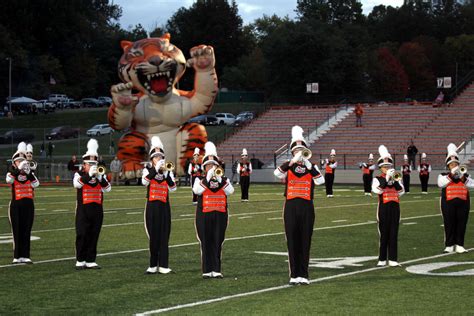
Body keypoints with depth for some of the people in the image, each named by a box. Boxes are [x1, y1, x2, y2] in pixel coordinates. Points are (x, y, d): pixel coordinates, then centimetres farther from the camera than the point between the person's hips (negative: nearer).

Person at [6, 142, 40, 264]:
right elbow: (9, 180, -22)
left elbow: (36, 184, -6)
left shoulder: (30, 172, 10)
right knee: (17, 230, -2)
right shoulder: (12, 172, 1)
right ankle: (17, 256, 2)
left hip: (28, 204, 3)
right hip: (16, 205, -3)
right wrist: (18, 169, -28)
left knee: (26, 231, 4)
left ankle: (25, 256, 7)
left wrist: (28, 173, -15)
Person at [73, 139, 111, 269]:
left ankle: (91, 261, 9)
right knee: (82, 235, -3)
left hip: (97, 209, 3)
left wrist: (100, 177, -18)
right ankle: (80, 261, 5)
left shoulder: (100, 175, 11)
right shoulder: (79, 174, 1)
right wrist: (89, 174, -27)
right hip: (83, 210, -3)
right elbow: (77, 184, -21)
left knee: (94, 236, 4)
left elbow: (108, 188, -3)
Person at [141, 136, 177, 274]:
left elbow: (172, 188, -5)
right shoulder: (148, 169, 2)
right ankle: (153, 265, 10)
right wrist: (156, 168, -26)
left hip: (164, 206, 2)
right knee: (153, 236, 2)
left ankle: (163, 265, 2)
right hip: (152, 206, -2)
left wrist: (166, 173, -16)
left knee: (164, 236, 0)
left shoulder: (168, 171, 8)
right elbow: (144, 181, -20)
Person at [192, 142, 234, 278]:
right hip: (204, 215, -1)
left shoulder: (224, 179, 10)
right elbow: (196, 190, -14)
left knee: (218, 243, 1)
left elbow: (230, 191, -8)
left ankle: (217, 270, 3)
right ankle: (207, 270, 4)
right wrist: (207, 178, -18)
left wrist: (219, 179, -17)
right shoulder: (200, 179, 6)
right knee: (206, 243, 0)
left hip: (220, 214, 2)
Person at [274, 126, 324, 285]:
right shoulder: (287, 167, 6)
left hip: (306, 207, 0)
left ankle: (303, 274, 7)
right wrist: (292, 162, -28)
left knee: (305, 242, 2)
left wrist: (309, 166, -20)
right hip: (291, 207, 0)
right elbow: (277, 173, -18)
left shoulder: (312, 167, 8)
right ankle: (294, 275, 7)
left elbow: (320, 181, -12)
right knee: (292, 241, 1)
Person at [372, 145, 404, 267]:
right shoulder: (377, 179, 0)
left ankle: (393, 259, 5)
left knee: (394, 234, 3)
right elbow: (377, 190, -19)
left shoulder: (396, 178, 11)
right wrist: (387, 179, -19)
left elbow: (401, 192, 0)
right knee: (384, 234, 0)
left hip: (395, 208, 3)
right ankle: (382, 259, 6)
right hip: (383, 208, -3)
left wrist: (394, 181, -10)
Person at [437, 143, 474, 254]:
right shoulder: (443, 175, 6)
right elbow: (441, 184, -15)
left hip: (463, 203, 2)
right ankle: (449, 245, 5)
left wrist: (462, 177, -15)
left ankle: (459, 245, 9)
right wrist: (451, 174, -18)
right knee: (449, 224, -1)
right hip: (449, 203, -2)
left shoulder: (465, 175, 13)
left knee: (461, 224, 2)